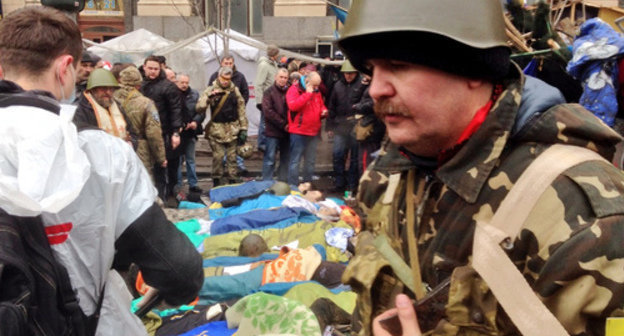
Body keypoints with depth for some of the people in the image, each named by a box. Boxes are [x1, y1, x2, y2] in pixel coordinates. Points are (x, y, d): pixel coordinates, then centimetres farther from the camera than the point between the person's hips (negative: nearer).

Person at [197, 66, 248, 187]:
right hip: (217, 129, -2)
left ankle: (233, 180, 16)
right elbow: (199, 108, -9)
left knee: (232, 156, 7)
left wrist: (243, 129, 7)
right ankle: (217, 180, 11)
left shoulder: (234, 90, 8)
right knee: (218, 156, -2)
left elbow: (241, 110, 10)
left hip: (233, 129, 3)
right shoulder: (211, 90, -1)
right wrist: (209, 98, -25)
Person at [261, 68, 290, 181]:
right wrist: (283, 124, -12)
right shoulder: (269, 92, -1)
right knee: (270, 160, -2)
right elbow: (268, 111, -10)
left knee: (285, 159, 10)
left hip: (287, 131, 4)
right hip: (273, 131, -4)